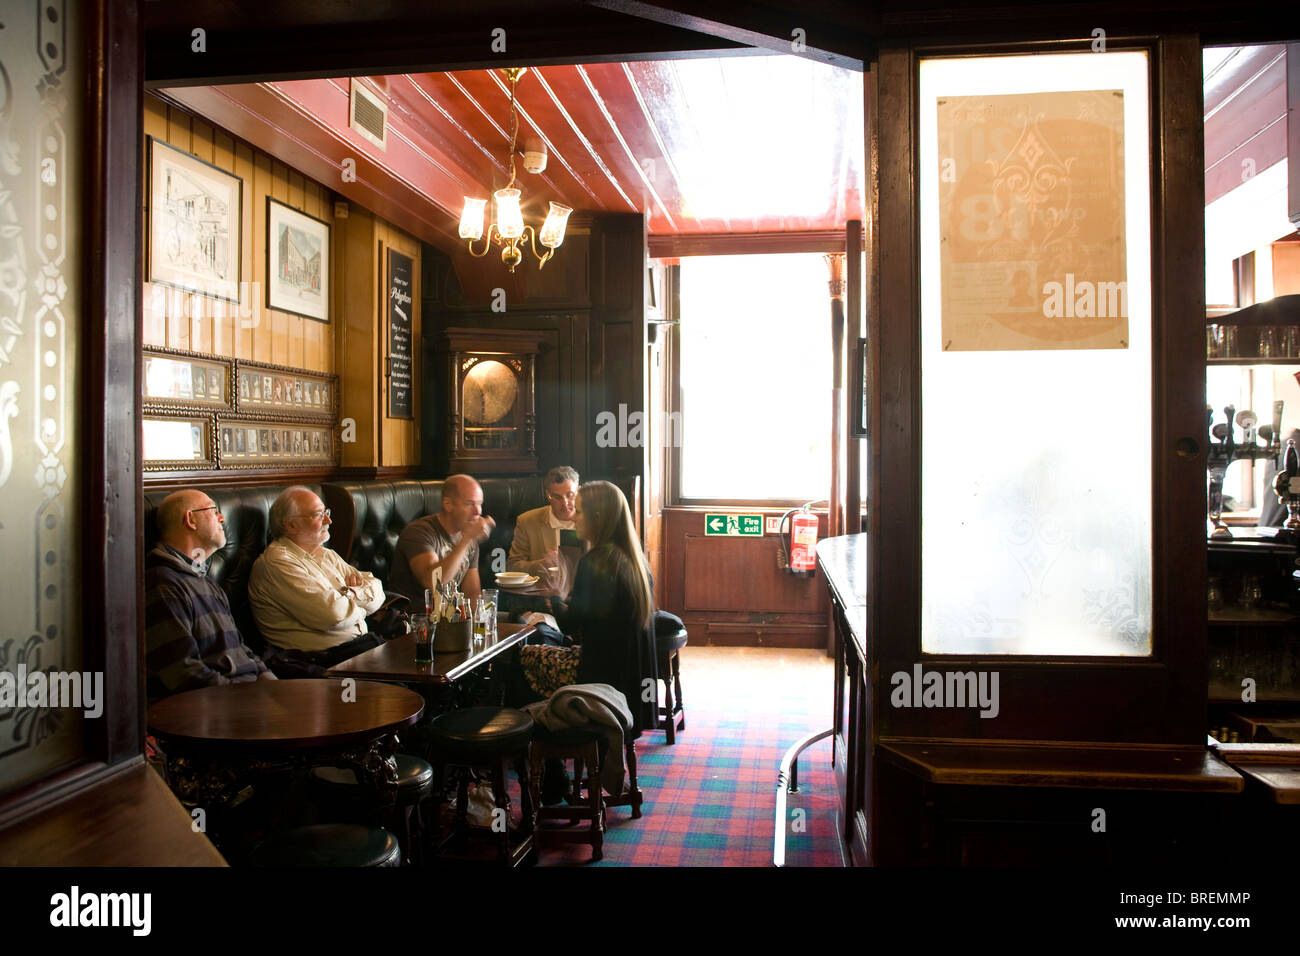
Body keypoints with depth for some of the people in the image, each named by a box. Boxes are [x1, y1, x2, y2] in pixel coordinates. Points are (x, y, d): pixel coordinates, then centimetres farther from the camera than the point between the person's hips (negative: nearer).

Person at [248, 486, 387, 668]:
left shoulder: (327, 555, 19)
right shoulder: (277, 562, -11)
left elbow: (376, 589, 15)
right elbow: (331, 613, -20)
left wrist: (351, 594, -5)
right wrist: (359, 603, 0)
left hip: (362, 640, 9)